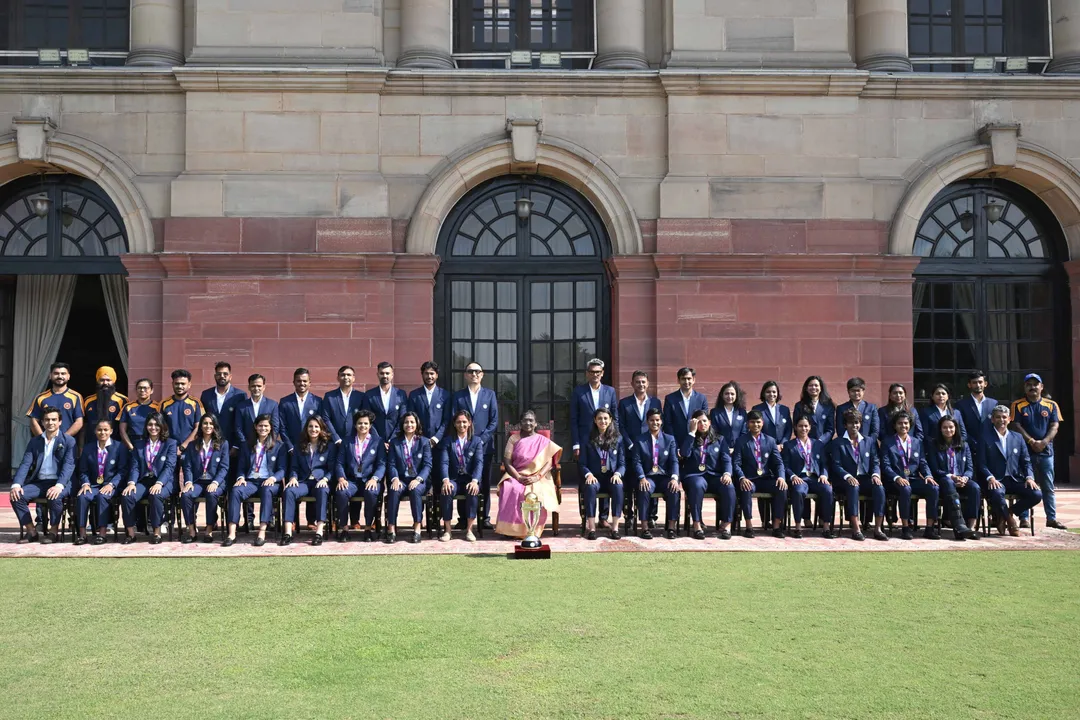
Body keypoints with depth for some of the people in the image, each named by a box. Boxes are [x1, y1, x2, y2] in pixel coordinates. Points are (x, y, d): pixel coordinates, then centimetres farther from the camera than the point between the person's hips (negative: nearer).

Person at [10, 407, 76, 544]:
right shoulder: (34, 442, 14)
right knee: (16, 495, -22)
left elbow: (69, 465, -9)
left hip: (60, 483, -4)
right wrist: (16, 484, -14)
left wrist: (59, 486, -26)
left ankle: (54, 532, -14)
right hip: (39, 482, 4)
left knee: (54, 496, -35)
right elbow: (25, 464, 5)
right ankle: (31, 532, -8)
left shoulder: (68, 441, 2)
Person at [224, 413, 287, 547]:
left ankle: (262, 532, -45)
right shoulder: (247, 446, 21)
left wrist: (273, 478, -16)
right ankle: (232, 533, -38)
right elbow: (241, 467, 18)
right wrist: (241, 477, -5)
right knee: (235, 490, -31)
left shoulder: (280, 446, 12)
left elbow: (282, 469, 5)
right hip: (250, 481, 2)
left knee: (266, 490, -39)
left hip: (270, 482, -2)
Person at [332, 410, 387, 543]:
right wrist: (341, 478, -12)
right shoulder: (347, 440, 15)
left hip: (370, 480, -1)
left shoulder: (377, 441, 10)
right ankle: (344, 527, -14)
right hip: (351, 479, 1)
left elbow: (381, 464, 1)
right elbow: (340, 463, 8)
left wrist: (374, 478, -18)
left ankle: (368, 528, -17)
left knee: (371, 493, -35)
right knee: (341, 493, -32)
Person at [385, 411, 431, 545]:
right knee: (394, 490, -33)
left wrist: (418, 479, -18)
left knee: (415, 490, -35)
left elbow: (427, 465, -1)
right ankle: (391, 528, -29)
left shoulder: (424, 442, 8)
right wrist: (395, 479, -16)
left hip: (418, 480, -1)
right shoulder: (395, 442, 12)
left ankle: (417, 528, -29)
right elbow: (392, 464, 4)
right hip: (400, 479, 1)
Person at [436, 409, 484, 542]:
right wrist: (446, 480, -21)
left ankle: (469, 529, -24)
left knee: (473, 492, -34)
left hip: (470, 479, 0)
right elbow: (444, 462, -2)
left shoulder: (477, 441, 10)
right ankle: (447, 530, -23)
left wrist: (474, 481, -22)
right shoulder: (448, 441, 12)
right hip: (453, 479, 1)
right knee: (446, 492, -32)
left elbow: (479, 462, -4)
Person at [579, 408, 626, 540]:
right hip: (594, 478, -1)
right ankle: (591, 527, -31)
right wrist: (588, 474, -16)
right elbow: (583, 463, 4)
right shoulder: (588, 439, 8)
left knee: (619, 487, -33)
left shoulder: (618, 439, 11)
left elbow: (622, 463, 7)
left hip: (612, 477, 1)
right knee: (590, 487, -35)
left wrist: (617, 474, -14)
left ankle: (615, 527, -30)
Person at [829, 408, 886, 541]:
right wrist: (848, 476, -21)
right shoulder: (837, 443, 7)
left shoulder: (869, 441, 18)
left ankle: (878, 529, -27)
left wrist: (875, 474, -11)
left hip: (866, 478, 3)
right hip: (847, 480, -3)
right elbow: (836, 465, -3)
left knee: (879, 487, -30)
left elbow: (875, 462, 11)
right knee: (853, 487, -37)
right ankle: (855, 529, -36)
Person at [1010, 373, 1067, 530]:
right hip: (1025, 451, -2)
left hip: (1046, 451, 2)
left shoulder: (1051, 405, 8)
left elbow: (1054, 426, 0)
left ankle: (1051, 518, 12)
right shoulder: (1018, 405, 2)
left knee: (1048, 487, 6)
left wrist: (1044, 442, -15)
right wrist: (1032, 442, -16)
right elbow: (1016, 426, -5)